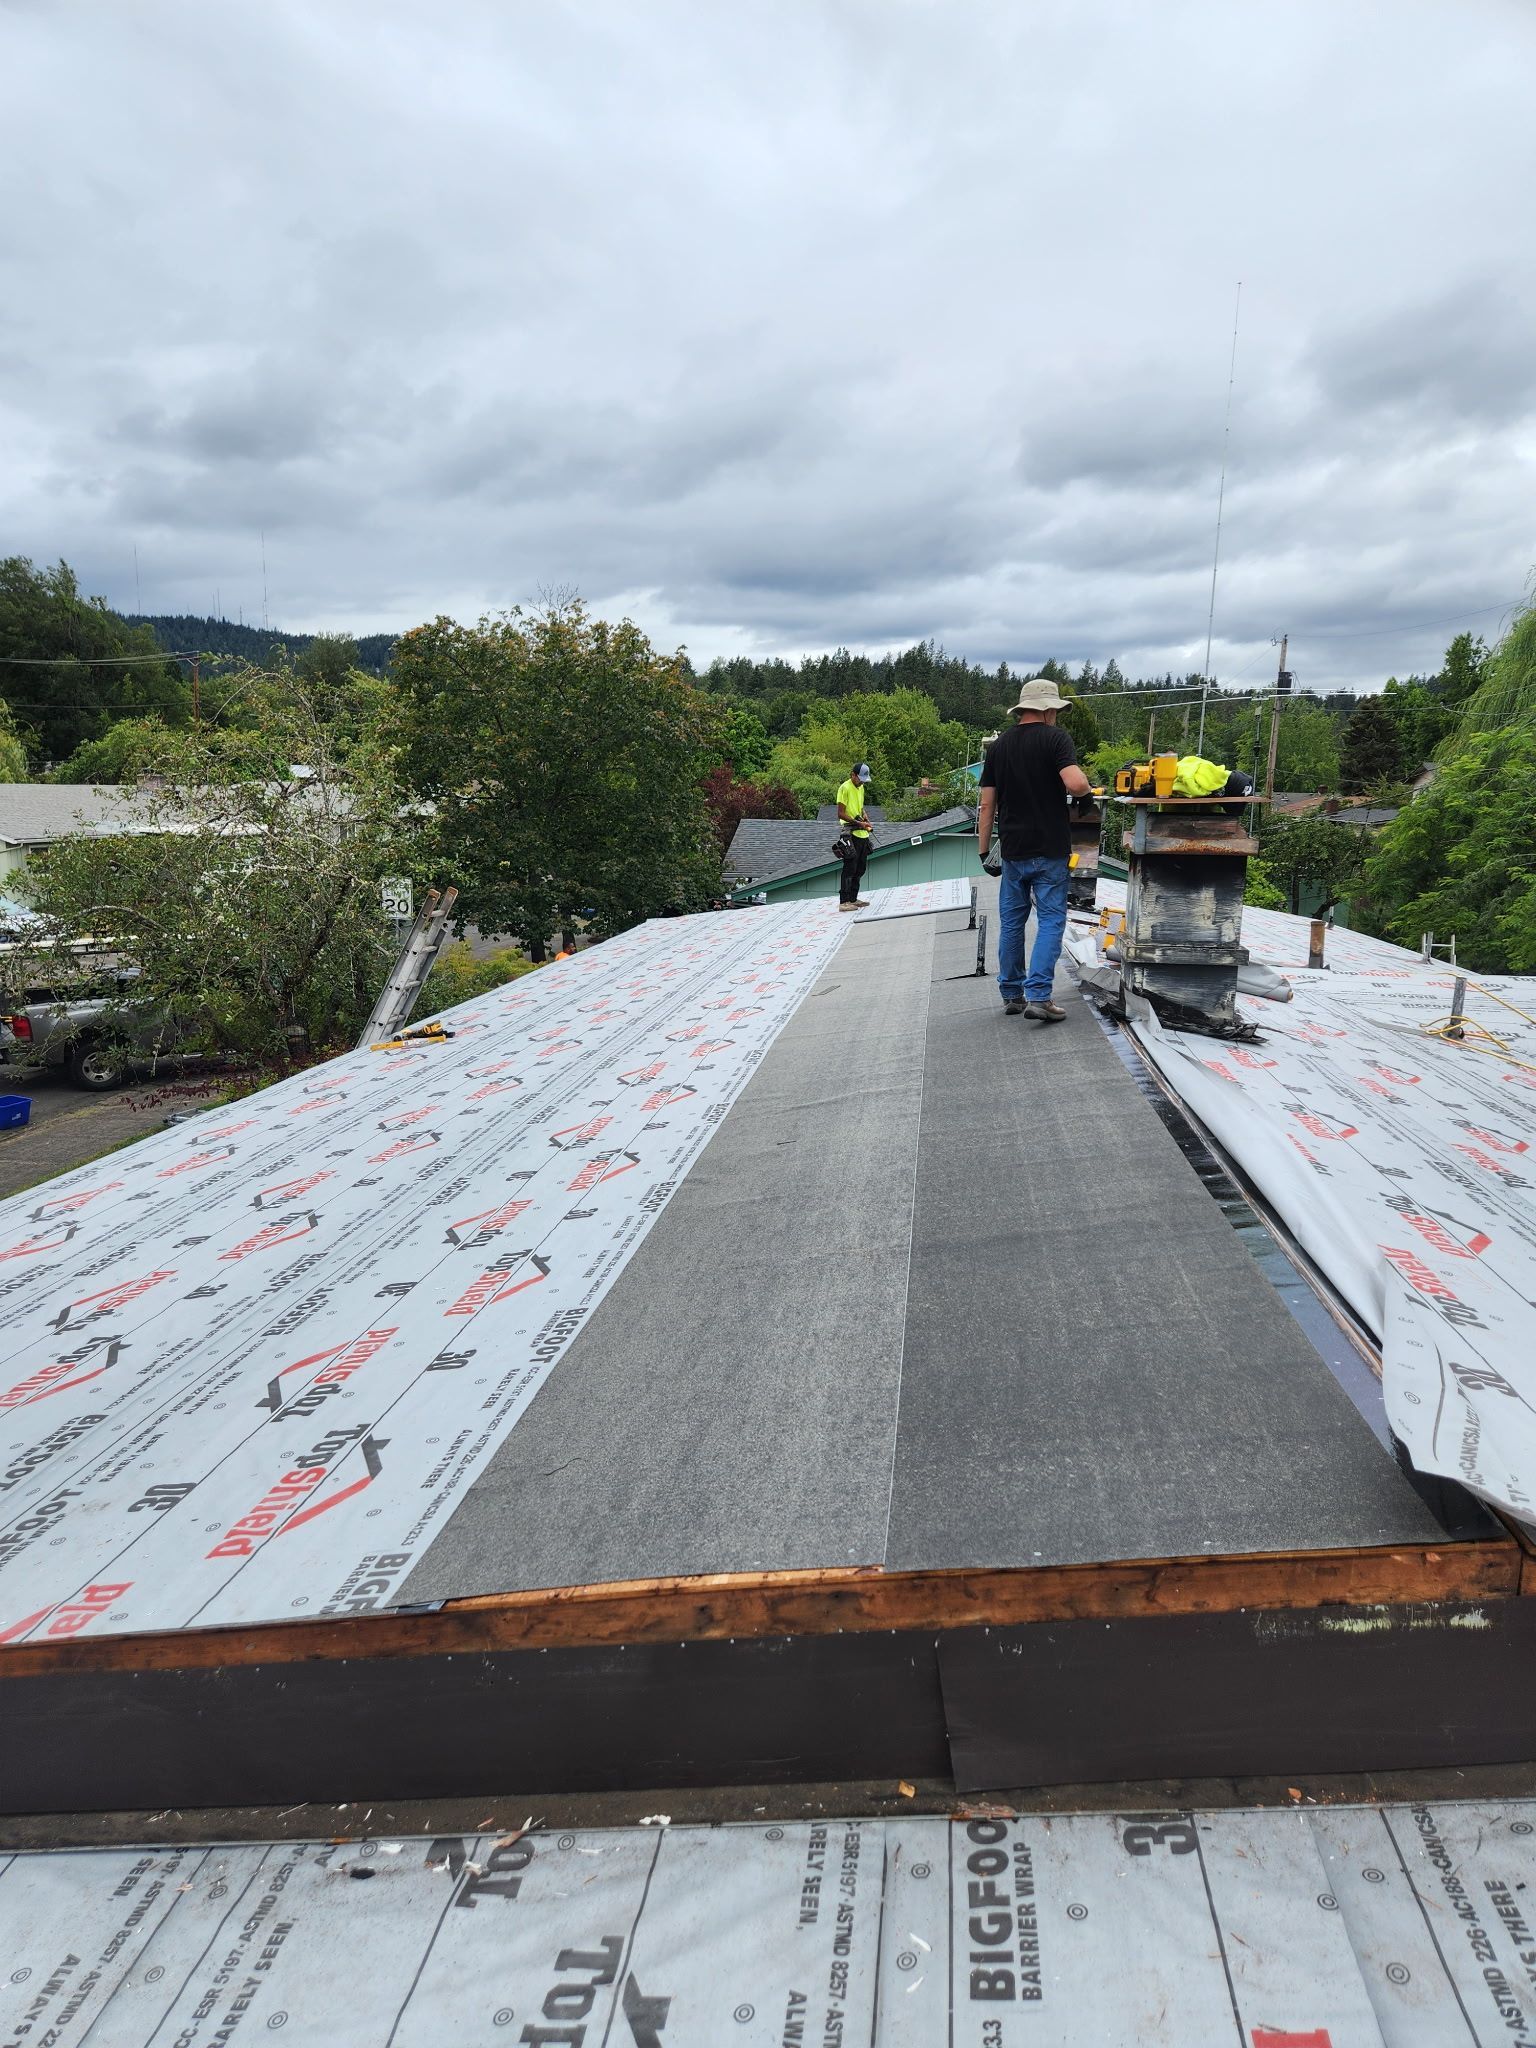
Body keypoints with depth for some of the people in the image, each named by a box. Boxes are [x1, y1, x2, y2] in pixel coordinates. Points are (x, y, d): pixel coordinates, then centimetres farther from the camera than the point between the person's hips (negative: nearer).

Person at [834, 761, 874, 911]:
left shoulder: (861, 788, 15)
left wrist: (866, 819, 7)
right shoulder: (845, 788, -12)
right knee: (850, 869, -8)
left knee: (860, 868, 13)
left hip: (862, 834, 9)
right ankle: (844, 902, -6)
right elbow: (841, 814, -16)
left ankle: (853, 899, 21)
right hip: (851, 835, -9)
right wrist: (858, 823, -20)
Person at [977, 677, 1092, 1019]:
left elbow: (987, 804, 7)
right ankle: (1038, 996, -9)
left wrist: (984, 850, 12)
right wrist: (1086, 786, 0)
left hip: (1013, 850, 4)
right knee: (1051, 920, 0)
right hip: (1050, 850, -4)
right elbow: (1076, 784, -23)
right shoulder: (1056, 738, -7)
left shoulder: (999, 745, 8)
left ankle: (1011, 995, 18)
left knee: (1011, 922, 12)